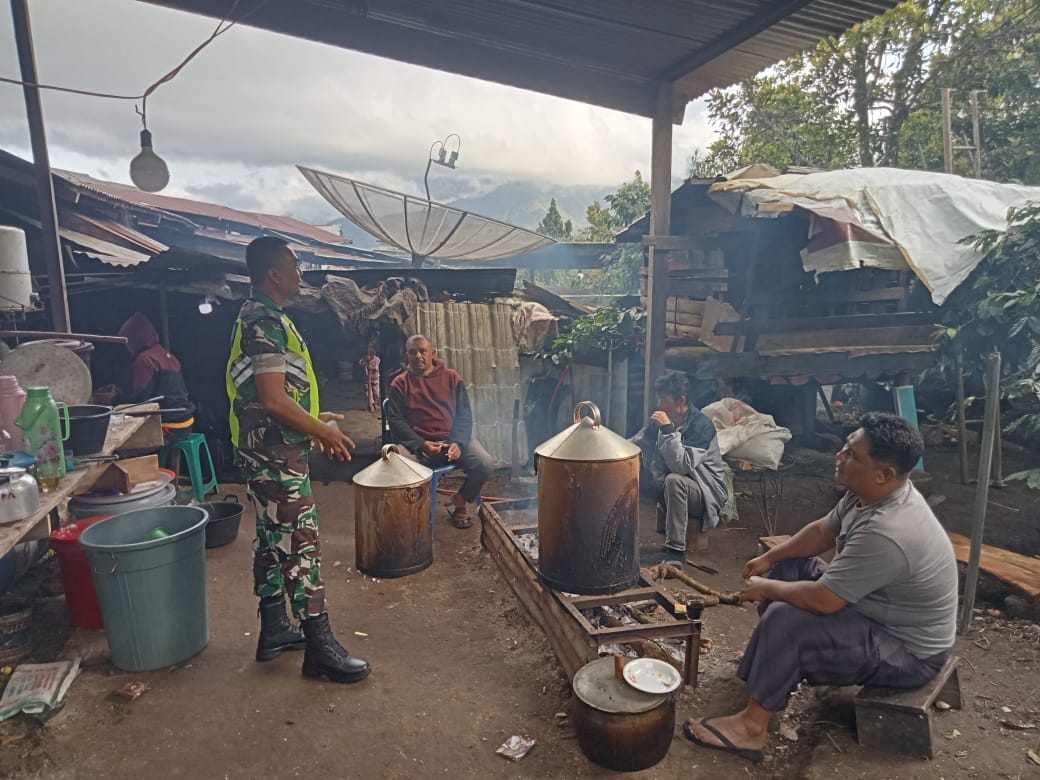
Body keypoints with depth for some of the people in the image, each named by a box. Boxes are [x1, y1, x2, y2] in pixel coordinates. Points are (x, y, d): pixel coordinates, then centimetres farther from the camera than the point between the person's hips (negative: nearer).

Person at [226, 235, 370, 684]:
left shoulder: (259, 317, 15)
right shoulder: (266, 322, -18)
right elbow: (273, 400, -24)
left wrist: (315, 421, 17)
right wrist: (324, 431, -14)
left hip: (268, 451, 11)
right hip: (277, 453, -11)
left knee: (272, 539, 16)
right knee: (300, 544, -5)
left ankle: (274, 630, 29)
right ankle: (319, 648, 4)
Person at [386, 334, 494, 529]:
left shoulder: (451, 378, 10)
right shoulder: (399, 384, 7)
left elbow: (465, 413, 6)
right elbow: (396, 420, -2)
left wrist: (459, 443, -11)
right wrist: (422, 444, -17)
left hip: (454, 439, 2)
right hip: (419, 444, -1)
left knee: (486, 464, -21)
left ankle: (459, 502, 8)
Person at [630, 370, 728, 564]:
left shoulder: (701, 425, -22)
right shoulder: (661, 419, -4)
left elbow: (682, 466, -33)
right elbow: (635, 445, 1)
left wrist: (668, 429, -33)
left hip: (707, 493, -8)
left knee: (674, 480, -34)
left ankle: (675, 551, -26)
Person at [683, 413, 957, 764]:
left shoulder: (886, 533, -37)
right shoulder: (871, 493, -7)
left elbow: (820, 600, -33)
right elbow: (823, 531, 9)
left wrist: (765, 589, -15)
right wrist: (768, 559, 4)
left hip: (906, 648, -9)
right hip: (875, 606, 10)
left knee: (785, 621, -25)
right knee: (787, 569, 9)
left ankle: (750, 727, -8)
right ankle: (770, 662, 24)